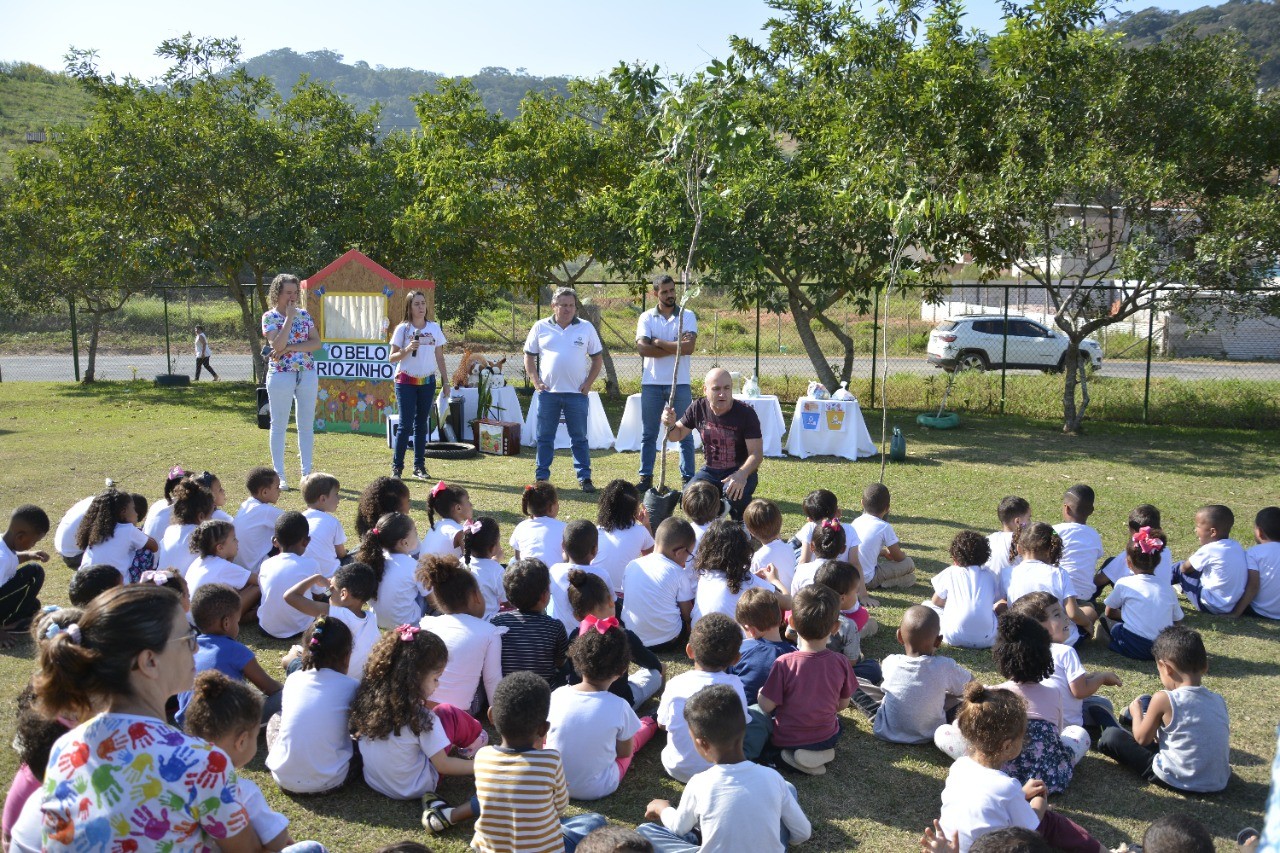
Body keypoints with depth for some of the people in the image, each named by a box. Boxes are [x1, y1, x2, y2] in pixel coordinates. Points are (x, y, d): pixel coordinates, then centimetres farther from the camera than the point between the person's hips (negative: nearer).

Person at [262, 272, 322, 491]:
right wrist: (289, 317, -14)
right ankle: (279, 475, 10)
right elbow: (278, 345, -18)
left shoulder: (304, 315, 8)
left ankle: (306, 472, 15)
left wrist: (289, 348, -13)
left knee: (307, 425, 7)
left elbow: (317, 343, -3)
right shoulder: (269, 317, -3)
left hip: (307, 374, 4)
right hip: (281, 375, -3)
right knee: (279, 426, 3)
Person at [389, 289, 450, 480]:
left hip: (427, 382, 3)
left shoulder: (434, 328, 5)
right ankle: (397, 466, 1)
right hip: (406, 382, -3)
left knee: (421, 424, 8)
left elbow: (440, 358, 9)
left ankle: (419, 466, 14)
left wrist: (445, 381, 6)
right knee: (406, 425, -7)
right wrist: (406, 350, -21)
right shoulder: (402, 329, -3)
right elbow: (391, 358, -3)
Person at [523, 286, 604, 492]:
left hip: (577, 393, 0)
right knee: (544, 437, 6)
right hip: (548, 392, 1)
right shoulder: (541, 327, 5)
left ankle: (584, 478, 11)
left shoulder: (586, 328, 5)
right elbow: (529, 356, 9)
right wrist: (536, 382, -2)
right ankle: (541, 477, 14)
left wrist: (588, 383, -2)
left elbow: (598, 358, 9)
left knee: (580, 437, 5)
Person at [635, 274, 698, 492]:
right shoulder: (646, 318, 4)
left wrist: (659, 342, -10)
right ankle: (646, 478, 15)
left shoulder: (687, 316, 2)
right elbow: (642, 348, -11)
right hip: (652, 384, 1)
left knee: (685, 433, 3)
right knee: (649, 434, 7)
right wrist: (675, 346, -13)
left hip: (680, 383, -1)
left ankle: (688, 477, 10)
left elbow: (689, 347, -14)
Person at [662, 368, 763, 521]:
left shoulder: (745, 413, -17)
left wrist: (742, 475, -40)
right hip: (710, 471, 3)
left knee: (734, 492, -36)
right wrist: (671, 425, -16)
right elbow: (677, 435, 9)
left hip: (740, 470, -3)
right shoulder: (698, 408, -6)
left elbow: (756, 453, -19)